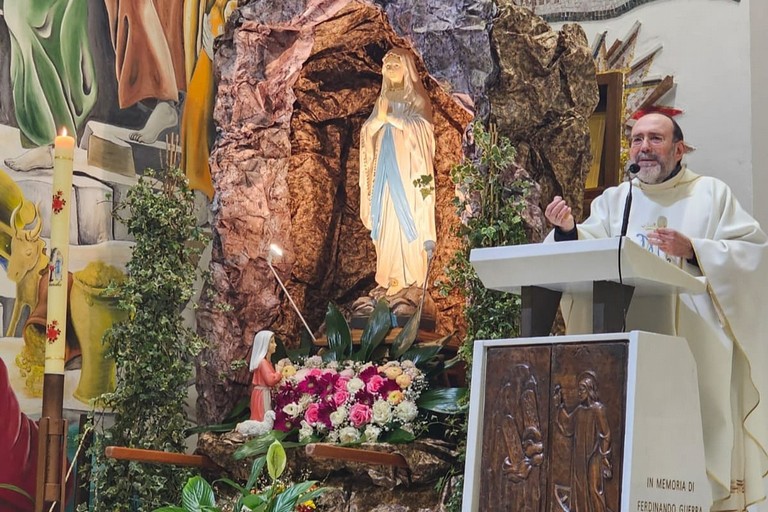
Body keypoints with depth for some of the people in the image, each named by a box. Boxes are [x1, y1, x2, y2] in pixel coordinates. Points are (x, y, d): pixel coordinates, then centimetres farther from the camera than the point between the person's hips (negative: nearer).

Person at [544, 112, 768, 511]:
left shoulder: (711, 194, 8)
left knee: (699, 424, -7)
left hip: (698, 342, -2)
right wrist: (567, 231, -20)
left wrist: (693, 250, -16)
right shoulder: (613, 201, 15)